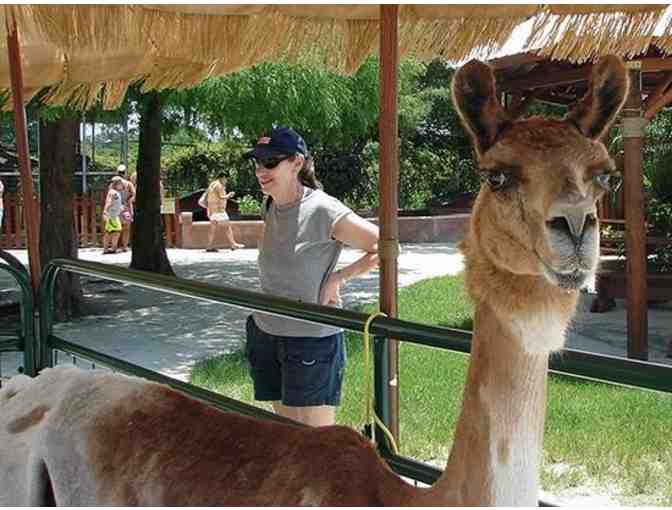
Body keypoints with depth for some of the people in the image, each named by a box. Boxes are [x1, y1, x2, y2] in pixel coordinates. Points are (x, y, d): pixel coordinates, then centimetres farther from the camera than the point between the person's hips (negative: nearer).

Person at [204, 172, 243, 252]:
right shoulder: (219, 185, -11)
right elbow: (222, 197, -17)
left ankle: (210, 246, 2)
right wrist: (229, 195, -2)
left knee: (213, 228, 6)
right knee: (227, 226, -6)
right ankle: (233, 244, -7)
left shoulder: (211, 185, 19)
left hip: (211, 210, 9)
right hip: (218, 209, -9)